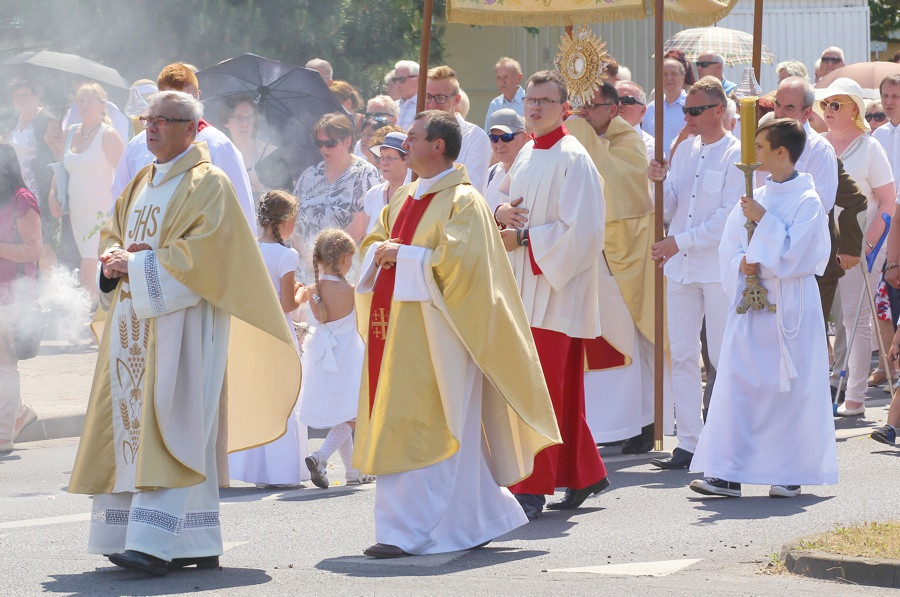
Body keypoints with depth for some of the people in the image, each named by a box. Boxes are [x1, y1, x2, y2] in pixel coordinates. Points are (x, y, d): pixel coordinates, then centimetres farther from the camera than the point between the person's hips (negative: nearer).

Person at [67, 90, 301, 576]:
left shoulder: (208, 184, -6)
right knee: (131, 421, 4)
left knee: (169, 423, -14)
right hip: (135, 320, 8)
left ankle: (155, 542, -21)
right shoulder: (141, 184, 19)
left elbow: (204, 253, -16)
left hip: (181, 319, -8)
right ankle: (198, 545, 8)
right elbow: (112, 235, 22)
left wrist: (138, 263, -15)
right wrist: (113, 260, -1)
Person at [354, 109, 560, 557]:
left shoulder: (463, 201, -9)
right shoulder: (405, 198, 16)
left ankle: (407, 531, -9)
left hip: (433, 332, -9)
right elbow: (375, 242, 21)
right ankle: (483, 516, 19)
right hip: (397, 331, 9)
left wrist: (401, 255, -12)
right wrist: (380, 251, -2)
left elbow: (454, 259, -20)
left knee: (421, 431, -10)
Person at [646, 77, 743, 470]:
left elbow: (728, 217, -14)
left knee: (724, 358, 0)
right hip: (681, 268, 6)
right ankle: (688, 443, 6)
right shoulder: (685, 150, 12)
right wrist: (661, 182, -5)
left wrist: (679, 242, -14)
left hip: (719, 269, -6)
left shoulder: (737, 155, -7)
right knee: (682, 356, 3)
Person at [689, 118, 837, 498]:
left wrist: (763, 221, -15)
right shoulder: (754, 199, 11)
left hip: (790, 306, -6)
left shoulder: (807, 202, -7)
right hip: (750, 305, 6)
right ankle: (728, 473, 0)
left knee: (790, 386, 0)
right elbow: (728, 251, 11)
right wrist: (742, 264, -9)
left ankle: (791, 473, 10)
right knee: (737, 384, -1)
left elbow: (792, 256, -16)